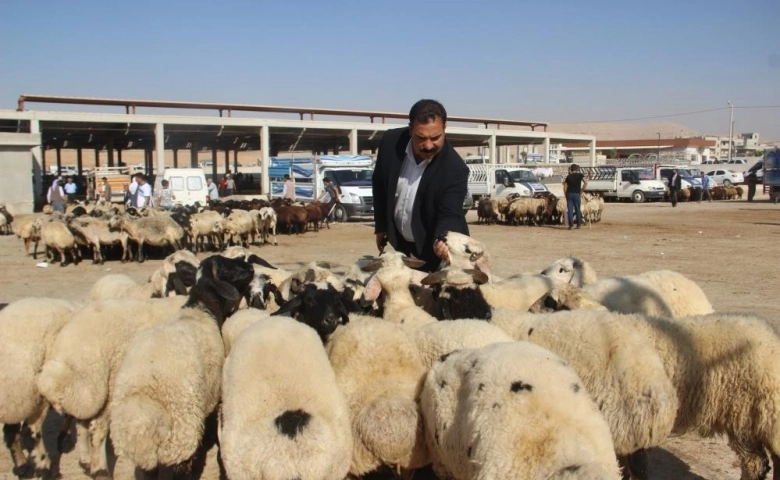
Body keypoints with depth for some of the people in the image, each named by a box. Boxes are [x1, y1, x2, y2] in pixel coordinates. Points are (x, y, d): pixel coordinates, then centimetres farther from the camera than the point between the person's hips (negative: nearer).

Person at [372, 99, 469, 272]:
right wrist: (381, 226, 7)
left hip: (433, 247, -4)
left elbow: (450, 214, -30)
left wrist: (444, 240, -53)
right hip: (398, 241, 4)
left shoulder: (455, 168, -28)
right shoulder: (391, 142, -16)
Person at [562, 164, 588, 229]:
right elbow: (586, 183, -10)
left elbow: (565, 187, 6)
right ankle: (579, 224, 14)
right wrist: (581, 191, -1)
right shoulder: (580, 175, 3)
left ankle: (571, 224, -7)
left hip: (569, 194, 1)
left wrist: (566, 195, 13)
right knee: (578, 209, 9)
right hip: (576, 194, -1)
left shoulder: (568, 176, 10)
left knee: (570, 210, 1)